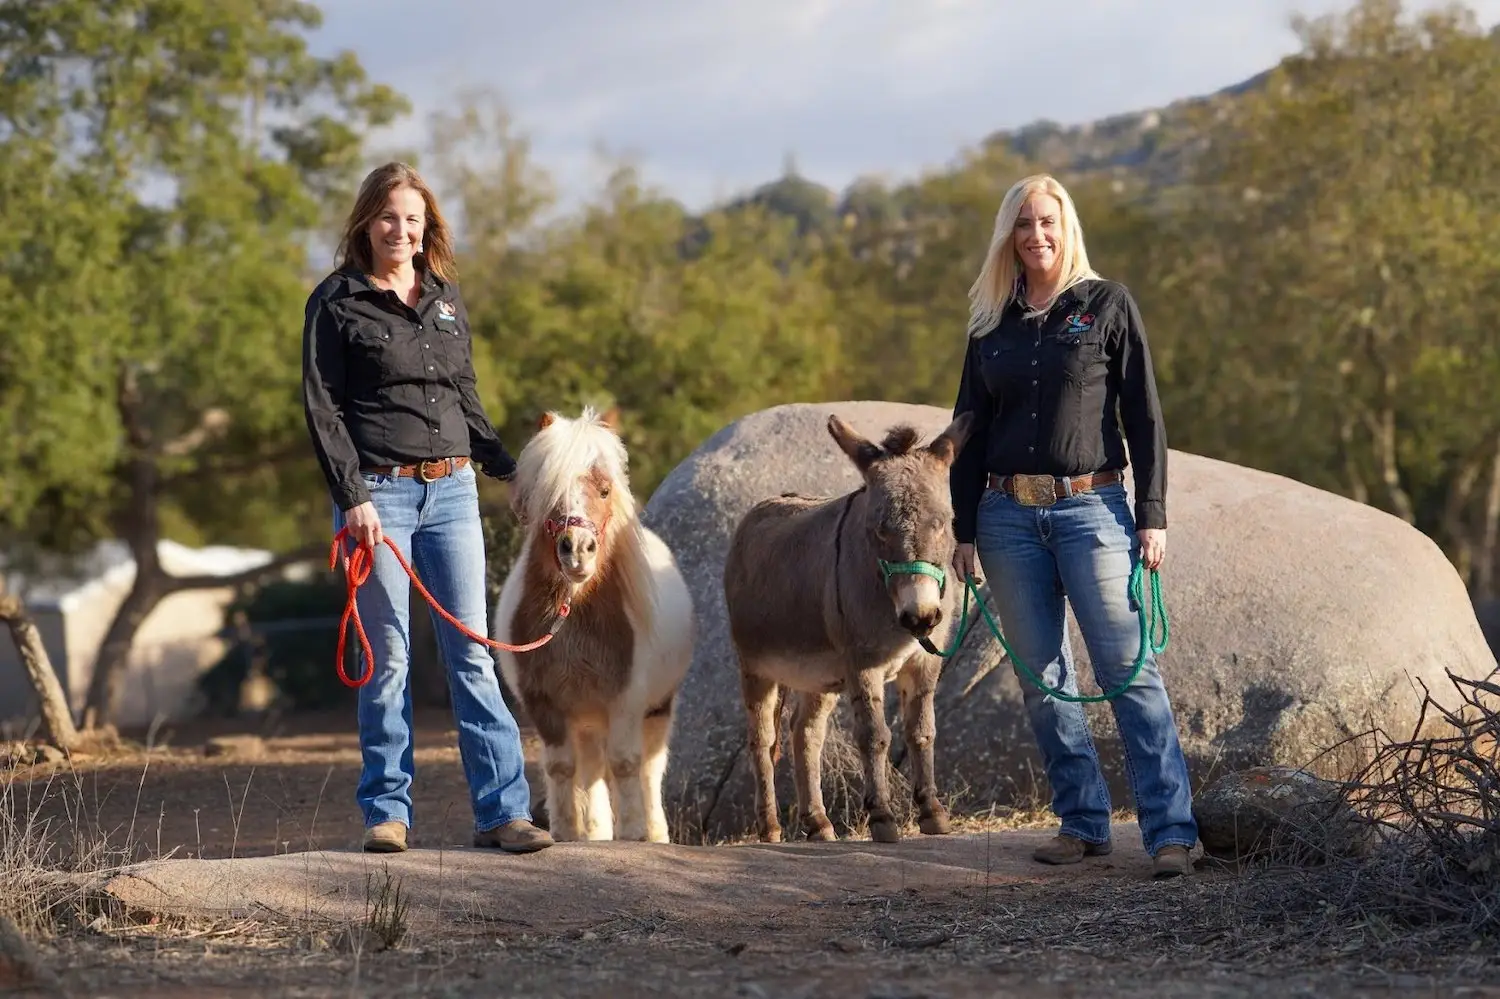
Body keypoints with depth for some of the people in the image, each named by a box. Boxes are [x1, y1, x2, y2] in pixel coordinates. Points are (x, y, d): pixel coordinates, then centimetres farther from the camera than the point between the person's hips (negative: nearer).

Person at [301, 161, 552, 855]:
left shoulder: (447, 298, 15)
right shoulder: (337, 302, -1)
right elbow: (321, 408, -6)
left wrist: (509, 469, 15)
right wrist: (352, 498, -14)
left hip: (452, 491, 4)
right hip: (378, 492, -4)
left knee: (472, 653, 1)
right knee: (387, 658, -1)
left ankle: (502, 810, -1)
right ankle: (386, 811, 6)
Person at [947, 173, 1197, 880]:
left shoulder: (1108, 306, 2)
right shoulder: (990, 325, 11)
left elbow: (1144, 416, 0)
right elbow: (970, 430, 13)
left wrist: (1152, 515, -6)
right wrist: (965, 530, 7)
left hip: (1092, 508, -4)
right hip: (1009, 516, 4)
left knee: (1129, 670, -10)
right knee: (1041, 679, 5)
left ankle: (1170, 831, -12)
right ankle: (1082, 822, 13)